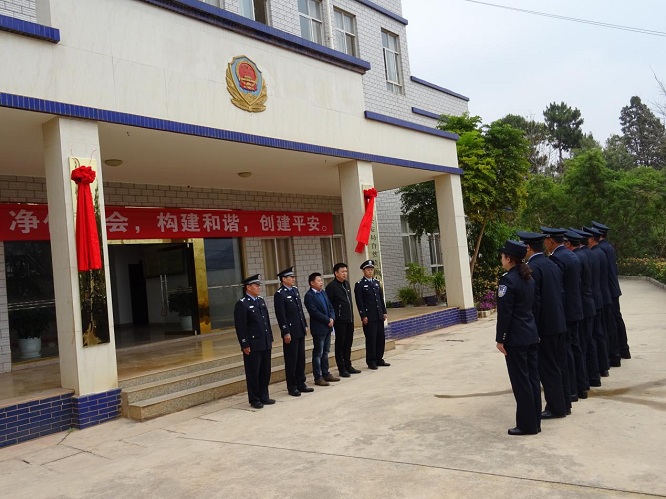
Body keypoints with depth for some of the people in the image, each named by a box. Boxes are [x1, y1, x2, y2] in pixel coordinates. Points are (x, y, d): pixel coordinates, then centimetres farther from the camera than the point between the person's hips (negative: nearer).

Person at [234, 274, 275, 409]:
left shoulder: (261, 301, 12)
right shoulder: (242, 304, -11)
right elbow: (240, 327, -13)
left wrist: (270, 338, 14)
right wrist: (245, 345, -15)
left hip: (265, 344, 7)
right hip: (253, 345, -7)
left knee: (265, 371, 12)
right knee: (253, 373, 4)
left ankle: (264, 396, 25)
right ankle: (254, 400, 15)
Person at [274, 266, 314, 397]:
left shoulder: (295, 290, 11)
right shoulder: (280, 294, -13)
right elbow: (281, 316, -15)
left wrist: (305, 325, 14)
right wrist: (286, 332, -17)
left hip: (300, 331, 7)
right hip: (290, 332, -7)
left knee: (301, 359, 13)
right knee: (291, 360, 3)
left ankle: (301, 384, 23)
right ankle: (292, 387, 13)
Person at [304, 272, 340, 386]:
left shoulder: (323, 292, 12)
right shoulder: (309, 295, -13)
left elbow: (330, 307, 13)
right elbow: (315, 312, -19)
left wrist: (332, 319, -5)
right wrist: (327, 320, -15)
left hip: (328, 327, 8)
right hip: (318, 328, -8)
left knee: (326, 352, 15)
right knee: (318, 353, 0)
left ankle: (326, 374, 24)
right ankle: (318, 377, 7)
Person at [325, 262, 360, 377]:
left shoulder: (347, 284, 13)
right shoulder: (332, 286, -11)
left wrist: (351, 315, 17)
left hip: (350, 319, 7)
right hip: (340, 320, -7)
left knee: (348, 343, 13)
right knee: (340, 344, 2)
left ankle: (348, 366, 23)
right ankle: (342, 369, 9)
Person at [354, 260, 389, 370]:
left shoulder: (376, 282, 15)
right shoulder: (359, 285, -4)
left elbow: (381, 298, 17)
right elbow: (359, 302, -9)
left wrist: (384, 312, 11)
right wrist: (363, 316, -13)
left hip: (379, 316, 6)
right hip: (369, 317, -6)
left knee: (381, 338, 9)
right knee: (371, 339, -2)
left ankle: (379, 359, 20)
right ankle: (371, 362, 7)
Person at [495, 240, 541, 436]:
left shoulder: (507, 280, -17)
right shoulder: (529, 278, 10)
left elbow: (504, 313, -18)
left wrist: (500, 339, -12)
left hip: (515, 338, -9)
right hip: (531, 335, 9)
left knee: (520, 381, -1)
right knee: (532, 378, 12)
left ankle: (527, 424, 7)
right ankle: (535, 421, 20)